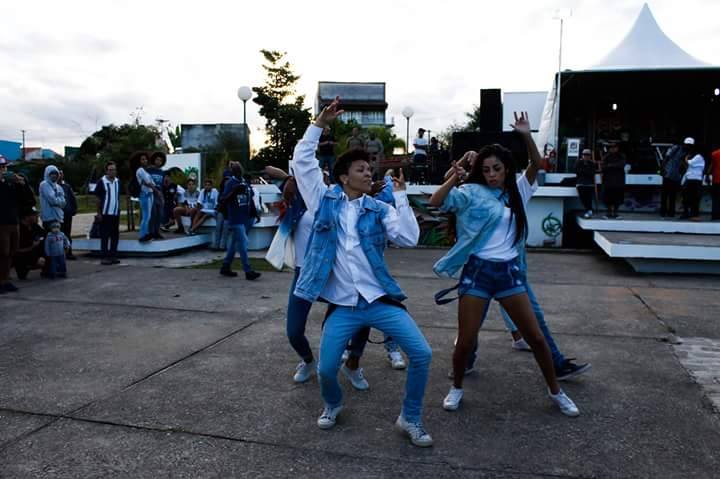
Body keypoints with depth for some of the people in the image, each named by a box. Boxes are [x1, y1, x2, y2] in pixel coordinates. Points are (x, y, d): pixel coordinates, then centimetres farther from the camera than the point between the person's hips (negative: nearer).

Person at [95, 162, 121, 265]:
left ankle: (113, 256, 16)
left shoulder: (118, 181, 9)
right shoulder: (101, 182, -6)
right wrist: (99, 213, -8)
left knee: (115, 235, 8)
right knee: (105, 236, 0)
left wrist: (119, 210, 13)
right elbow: (98, 199, -5)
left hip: (116, 213, 5)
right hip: (105, 213, -5)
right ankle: (105, 257, 5)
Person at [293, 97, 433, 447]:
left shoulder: (380, 210, 6)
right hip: (342, 306, -1)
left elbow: (410, 238, -9)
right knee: (326, 369, 1)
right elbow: (302, 161, -3)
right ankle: (333, 405, 39)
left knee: (422, 354, -9)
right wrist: (319, 123, -7)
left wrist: (400, 196, -8)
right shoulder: (324, 201, 4)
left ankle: (410, 419, 14)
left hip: (380, 300, 1)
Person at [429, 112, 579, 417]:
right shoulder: (471, 192, -3)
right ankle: (457, 388, 28)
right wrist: (456, 175, -22)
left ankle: (555, 392, 29)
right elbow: (435, 201, -15)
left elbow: (536, 165, -1)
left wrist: (526, 136, -13)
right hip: (477, 271, -3)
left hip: (509, 272, 3)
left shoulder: (516, 192, 9)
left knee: (535, 337, 9)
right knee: (465, 341, 1)